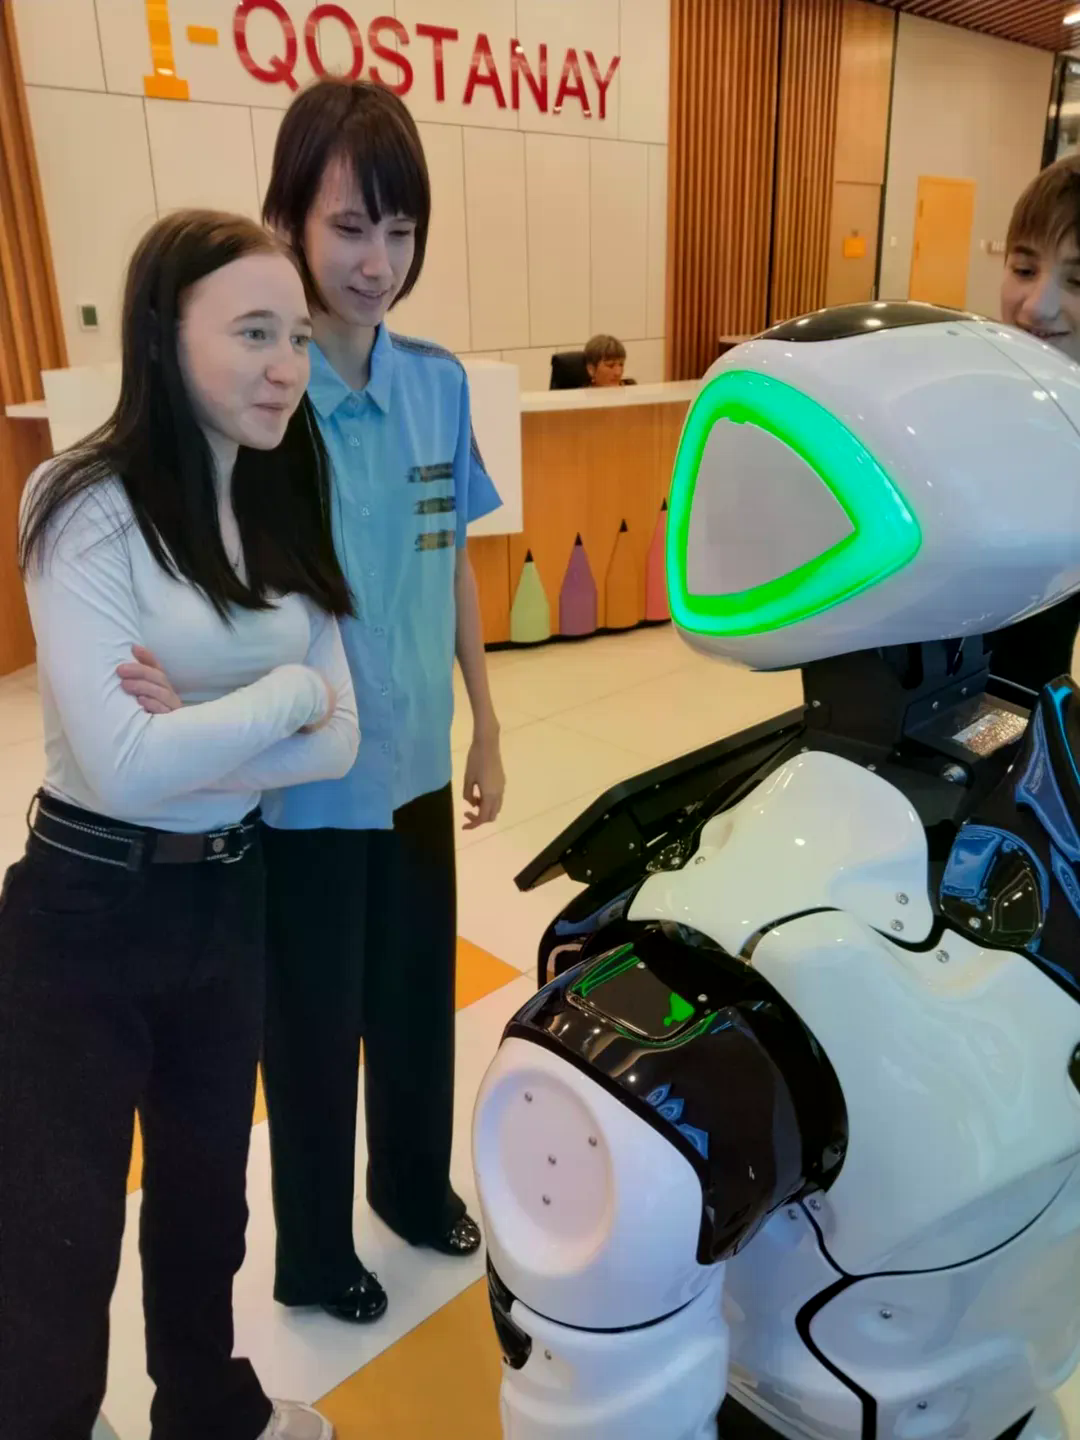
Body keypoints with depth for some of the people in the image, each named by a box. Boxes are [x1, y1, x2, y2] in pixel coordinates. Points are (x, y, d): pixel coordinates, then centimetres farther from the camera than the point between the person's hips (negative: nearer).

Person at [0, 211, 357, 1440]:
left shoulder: (284, 513, 3)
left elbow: (337, 741, -4)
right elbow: (123, 764, -26)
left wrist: (200, 731, -20)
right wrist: (285, 694, -14)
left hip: (230, 899, 7)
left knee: (207, 1190, 25)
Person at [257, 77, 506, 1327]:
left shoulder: (441, 383, -1)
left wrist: (484, 725, 9)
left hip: (415, 761, 5)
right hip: (306, 783, -4)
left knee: (418, 1000, 22)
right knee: (316, 1025, 15)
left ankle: (416, 1189, 50)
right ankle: (313, 1256, 41)